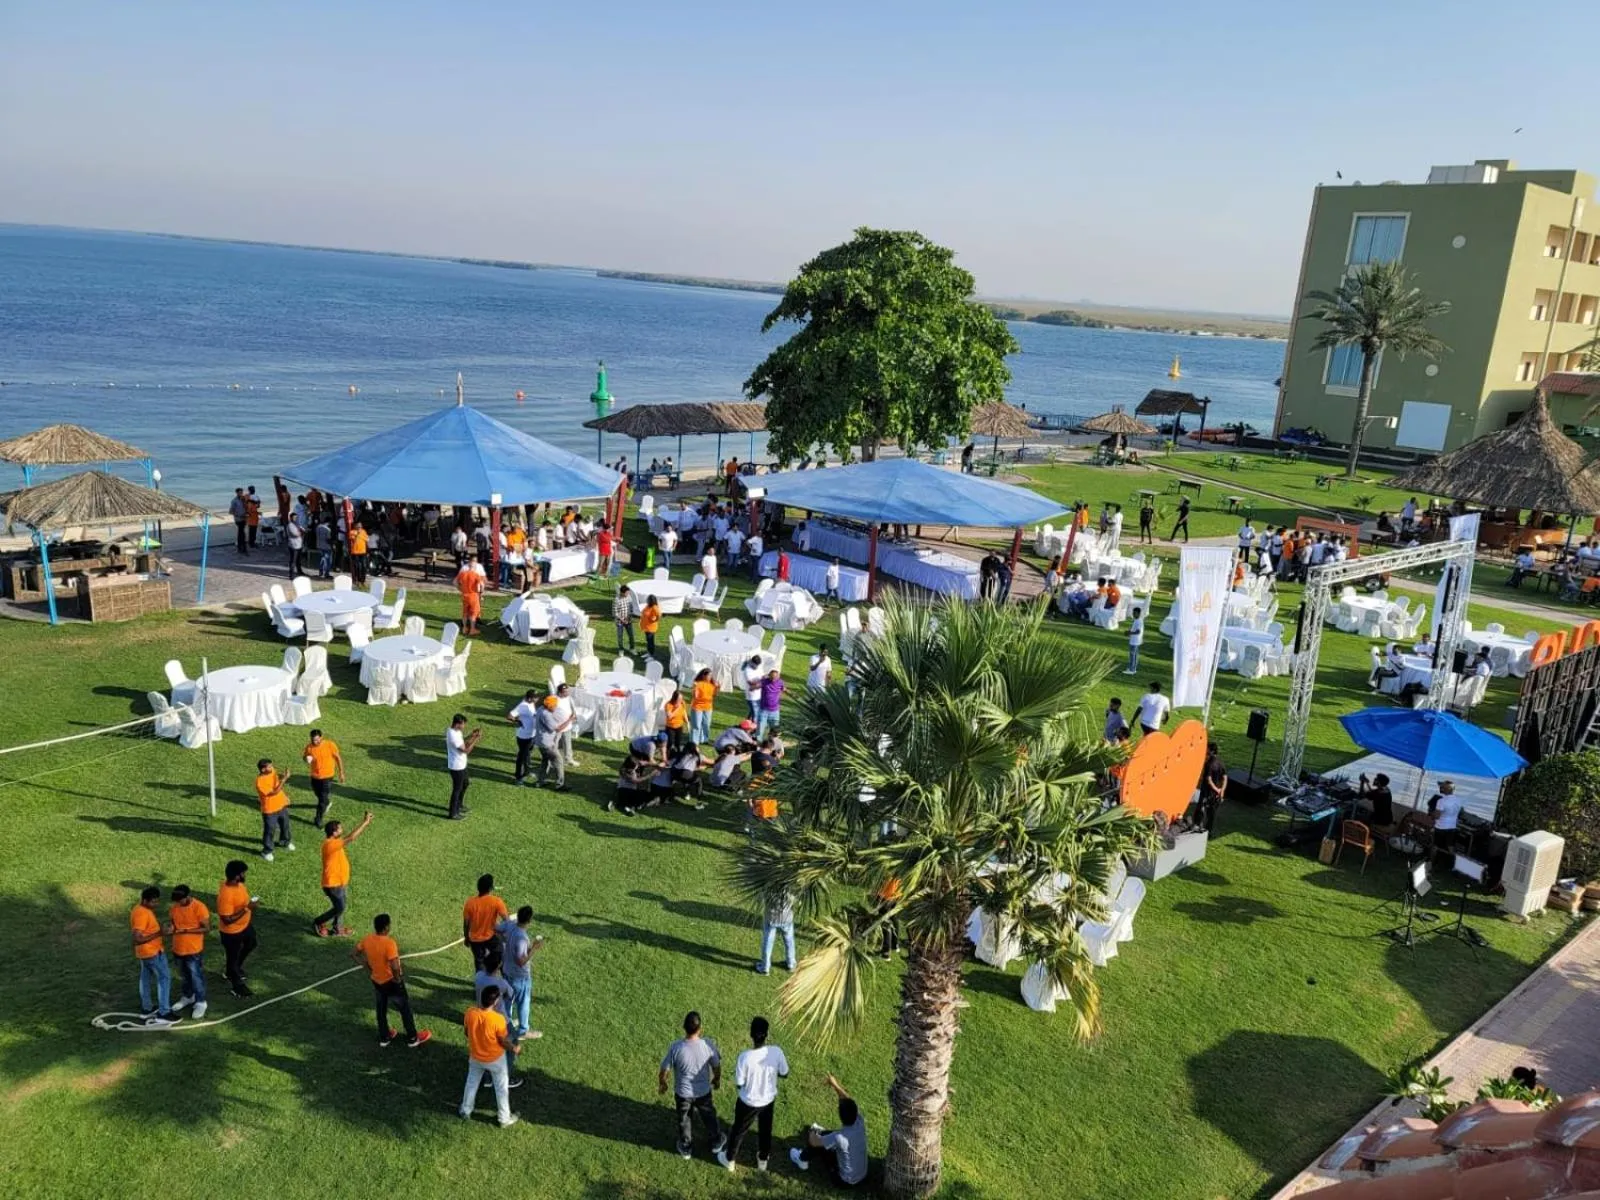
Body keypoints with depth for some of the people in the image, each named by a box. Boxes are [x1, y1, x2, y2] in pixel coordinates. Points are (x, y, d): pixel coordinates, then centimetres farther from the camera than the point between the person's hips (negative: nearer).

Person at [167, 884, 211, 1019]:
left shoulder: (199, 908, -23)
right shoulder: (174, 907, -5)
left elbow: (207, 928, -19)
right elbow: (170, 921, 10)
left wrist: (186, 930, -26)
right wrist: (169, 926, -14)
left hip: (194, 951, -6)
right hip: (178, 949, 6)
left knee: (196, 977, 8)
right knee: (183, 976, 23)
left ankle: (200, 1003, 24)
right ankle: (187, 997, 44)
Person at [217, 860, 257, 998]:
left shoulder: (238, 883, -13)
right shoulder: (225, 895, -38)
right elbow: (227, 920, -34)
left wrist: (250, 907, 19)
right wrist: (246, 909, -34)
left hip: (245, 924, 8)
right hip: (232, 931, -8)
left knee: (250, 946, 31)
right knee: (232, 957, 17)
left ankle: (236, 967, 56)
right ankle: (235, 984, 39)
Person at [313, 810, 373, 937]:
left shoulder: (335, 842, 0)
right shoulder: (331, 844, -29)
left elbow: (353, 836, 7)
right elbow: (351, 837, -37)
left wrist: (366, 823, -6)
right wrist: (365, 822, -33)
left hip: (340, 882, 9)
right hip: (333, 884, -9)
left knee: (340, 906, 21)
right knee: (339, 908, 5)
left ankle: (338, 929, 35)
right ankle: (318, 923, 22)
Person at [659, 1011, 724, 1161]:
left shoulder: (676, 1047, -31)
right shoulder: (708, 1044, -27)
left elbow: (664, 1070, -16)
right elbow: (717, 1066, -10)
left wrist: (661, 1084, 6)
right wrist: (717, 1080, 12)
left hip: (682, 1093, -1)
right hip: (703, 1092, 1)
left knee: (684, 1120, 26)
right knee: (709, 1117, 29)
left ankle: (686, 1148, 47)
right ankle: (716, 1142, 51)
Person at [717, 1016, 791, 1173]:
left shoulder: (744, 1057, -33)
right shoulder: (776, 1052, -25)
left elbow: (739, 1084, -19)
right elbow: (784, 1074, -8)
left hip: (749, 1102, -2)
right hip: (769, 1099, 2)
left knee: (739, 1130, 25)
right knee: (765, 1130, 29)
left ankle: (729, 1159, 47)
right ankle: (763, 1160, 51)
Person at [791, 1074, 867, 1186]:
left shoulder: (839, 1137, -34)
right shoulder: (859, 1123, -18)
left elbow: (814, 1142, -18)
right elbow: (849, 1102, 1)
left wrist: (812, 1134, 5)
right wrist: (835, 1085, 5)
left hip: (845, 1181, -6)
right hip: (862, 1176, 6)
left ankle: (803, 1159, 31)